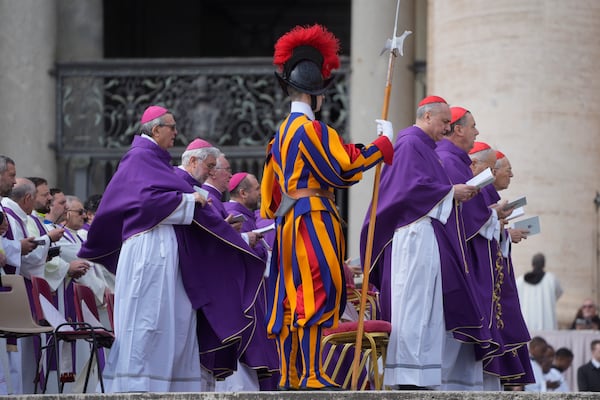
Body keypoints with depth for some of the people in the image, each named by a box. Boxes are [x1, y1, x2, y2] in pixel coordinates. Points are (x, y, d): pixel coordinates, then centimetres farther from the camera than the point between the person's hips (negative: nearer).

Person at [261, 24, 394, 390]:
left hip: (289, 223, 10)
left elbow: (271, 189, 22)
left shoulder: (282, 133, 17)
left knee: (293, 300, 8)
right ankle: (313, 376, -18)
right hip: (314, 221, -10)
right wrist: (384, 142, -4)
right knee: (318, 294, -12)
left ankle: (291, 379, 7)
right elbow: (344, 167, -13)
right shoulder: (312, 129, -11)